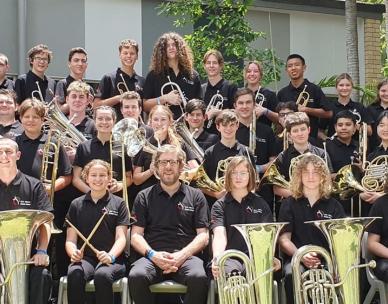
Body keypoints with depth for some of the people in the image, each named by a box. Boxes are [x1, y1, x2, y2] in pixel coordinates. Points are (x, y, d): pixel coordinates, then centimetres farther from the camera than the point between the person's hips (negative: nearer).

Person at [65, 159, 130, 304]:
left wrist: (110, 256, -21)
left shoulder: (119, 204, 9)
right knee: (74, 274, -33)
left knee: (102, 275, -35)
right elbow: (71, 239, 10)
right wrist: (73, 253, -14)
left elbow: (121, 237, 0)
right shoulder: (76, 204, 15)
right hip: (85, 258, 2)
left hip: (112, 260, -1)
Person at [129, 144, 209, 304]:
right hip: (153, 256, 1)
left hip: (186, 255, 0)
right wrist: (153, 255, -12)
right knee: (136, 276, -34)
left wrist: (181, 255, -11)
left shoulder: (196, 196, 15)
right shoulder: (144, 197, 16)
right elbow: (136, 235, 9)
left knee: (199, 277, -35)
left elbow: (203, 236, 8)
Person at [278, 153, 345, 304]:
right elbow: (283, 240, 1)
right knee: (293, 276, -36)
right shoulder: (289, 204, 10)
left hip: (328, 260, 1)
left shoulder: (334, 206, 14)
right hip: (296, 258, -1)